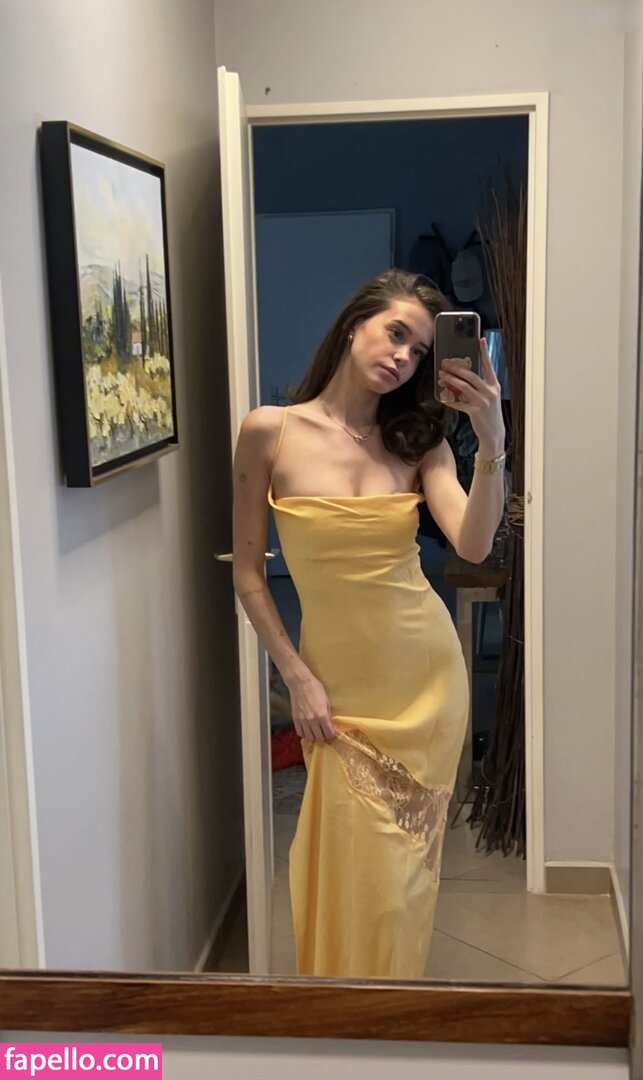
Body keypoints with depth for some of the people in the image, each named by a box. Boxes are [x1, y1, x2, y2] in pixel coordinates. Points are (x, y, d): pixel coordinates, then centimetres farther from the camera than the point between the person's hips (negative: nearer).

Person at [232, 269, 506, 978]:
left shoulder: (417, 440, 1)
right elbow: (247, 571, -4)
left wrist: (492, 442, -27)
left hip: (426, 676, 2)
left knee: (403, 863, 12)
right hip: (338, 680, -2)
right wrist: (297, 677, -8)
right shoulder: (271, 430, -7)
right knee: (354, 862, 5)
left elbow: (473, 545, -15)